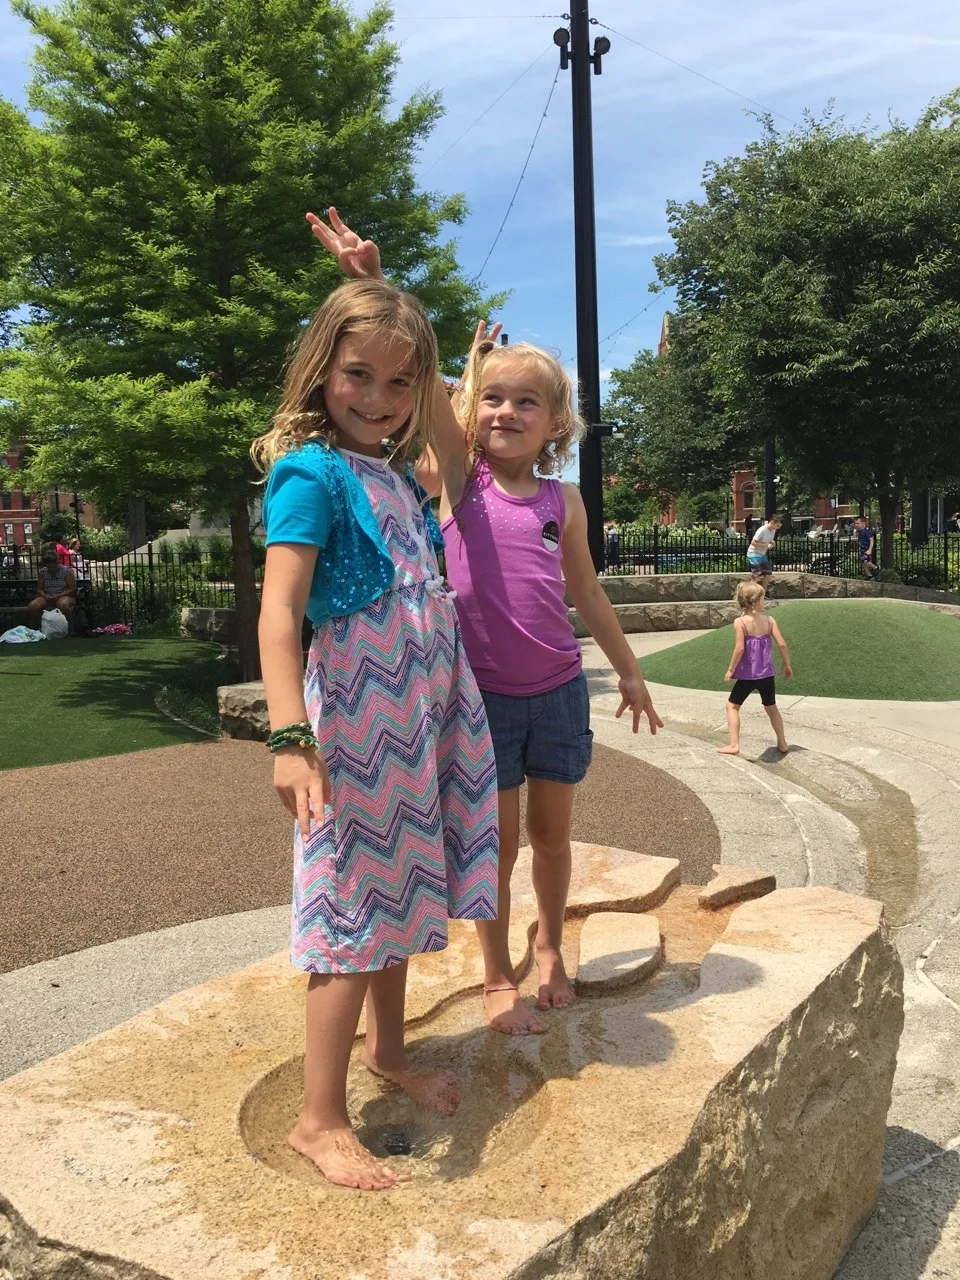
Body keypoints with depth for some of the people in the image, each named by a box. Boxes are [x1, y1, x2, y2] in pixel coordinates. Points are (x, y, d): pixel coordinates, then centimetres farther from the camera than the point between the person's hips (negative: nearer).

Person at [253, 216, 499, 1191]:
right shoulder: (311, 471, -13)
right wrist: (290, 738, -34)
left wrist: (371, 281, 21)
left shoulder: (388, 460, 9)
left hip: (421, 710, 8)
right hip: (357, 715, -8)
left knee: (399, 886, 19)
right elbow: (278, 612, -23)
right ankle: (319, 1118, 14)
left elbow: (428, 387, 29)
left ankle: (387, 1047, 39)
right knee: (352, 905, -1)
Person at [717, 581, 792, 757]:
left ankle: (734, 745, 1)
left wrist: (731, 669, -8)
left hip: (747, 675, -4)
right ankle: (782, 743, 29)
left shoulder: (740, 622, -14)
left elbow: (740, 648, -19)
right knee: (771, 708, 22)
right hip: (767, 674, 4)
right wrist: (787, 665, 11)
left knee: (732, 706, 9)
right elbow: (782, 644, -3)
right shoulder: (769, 620, -2)